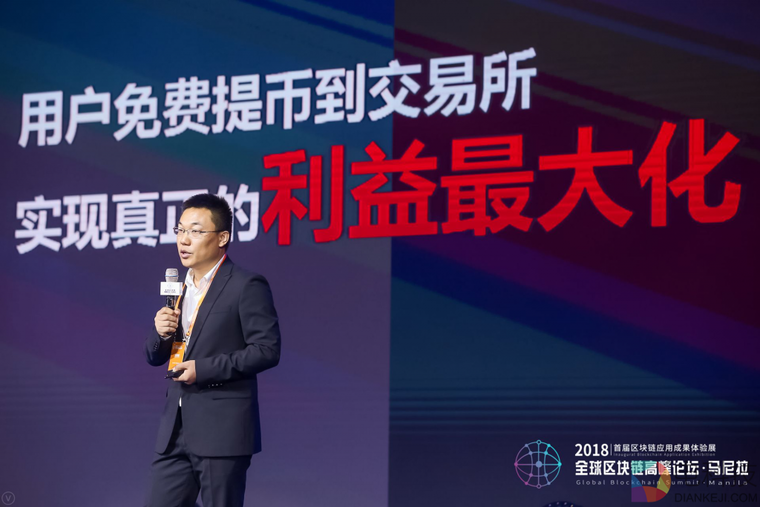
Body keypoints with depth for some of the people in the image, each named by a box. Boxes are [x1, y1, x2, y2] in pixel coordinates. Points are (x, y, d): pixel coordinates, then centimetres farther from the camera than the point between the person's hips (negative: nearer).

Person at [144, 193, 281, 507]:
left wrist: (204, 369, -17)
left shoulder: (246, 286, -7)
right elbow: (154, 357, 20)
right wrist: (160, 333, -3)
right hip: (175, 430, 7)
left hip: (223, 431, -7)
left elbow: (267, 349, -14)